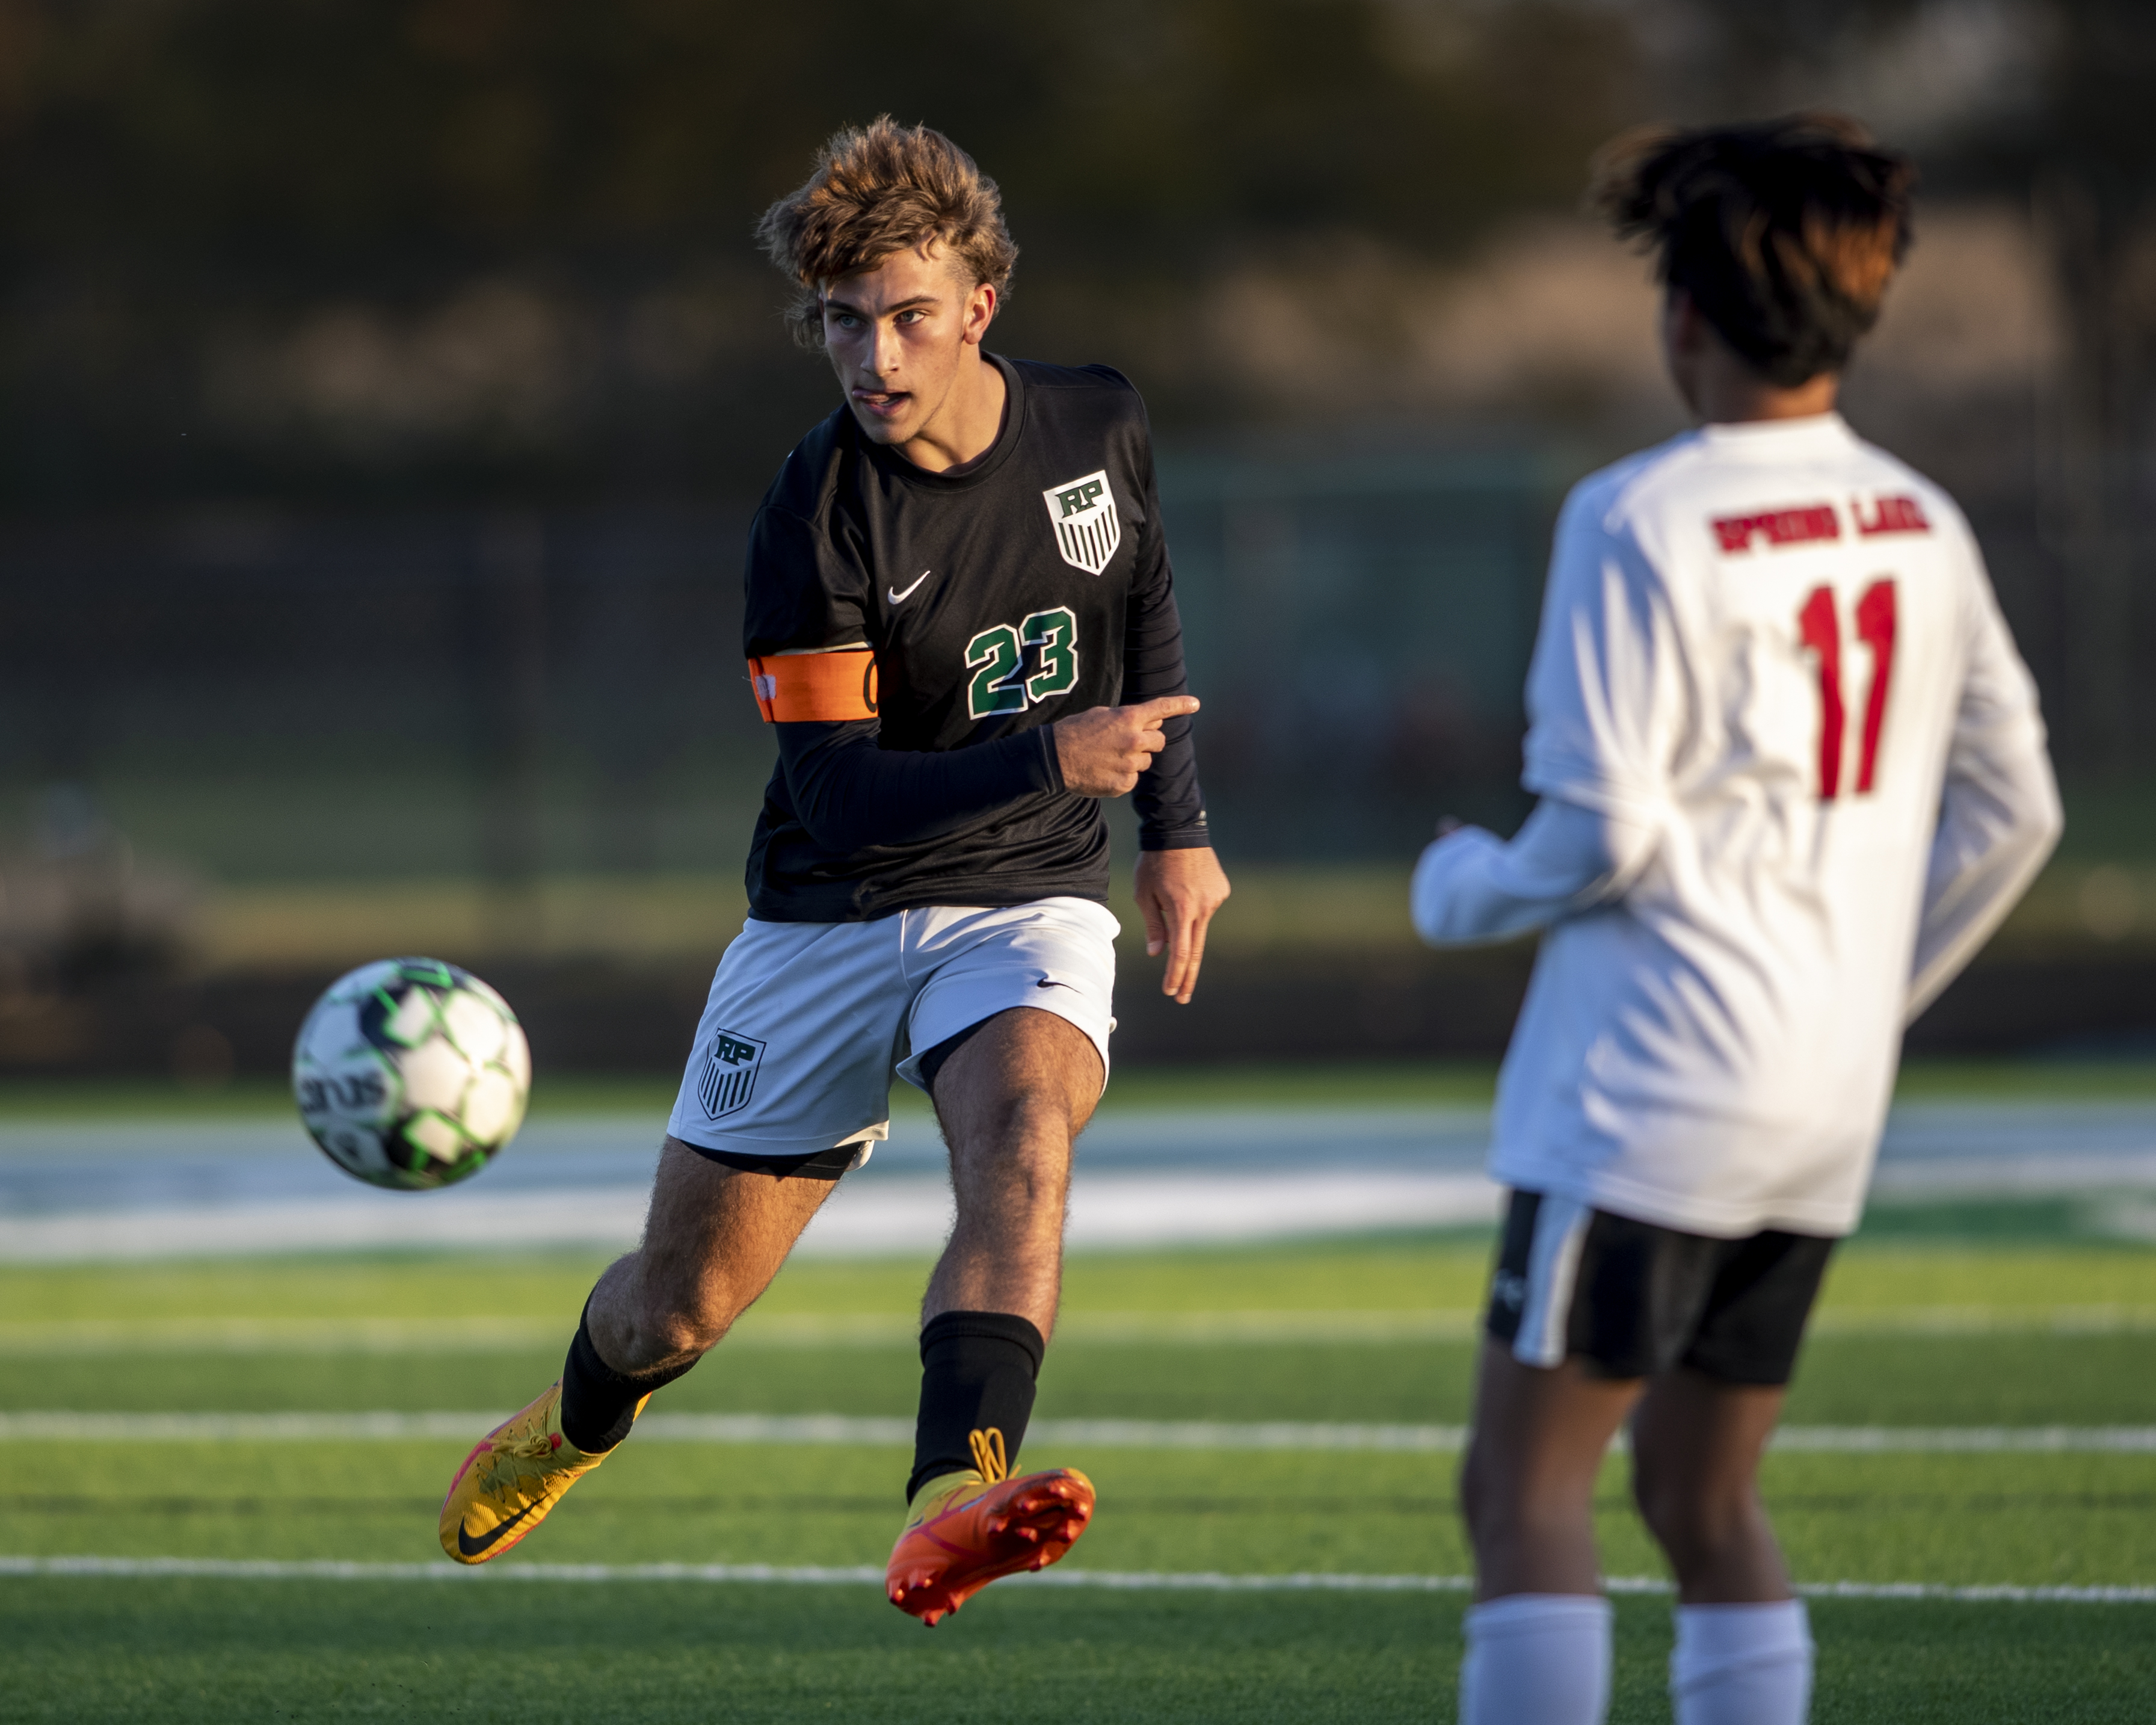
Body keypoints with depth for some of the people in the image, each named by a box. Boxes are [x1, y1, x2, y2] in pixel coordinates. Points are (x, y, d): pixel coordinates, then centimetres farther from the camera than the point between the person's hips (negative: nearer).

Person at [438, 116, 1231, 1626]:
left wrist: (1177, 827, 14)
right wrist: (1050, 763, -35)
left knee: (1025, 1134, -34)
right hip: (831, 919, -1)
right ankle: (581, 1424, 44)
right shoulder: (814, 522, -18)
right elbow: (839, 793, -23)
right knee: (676, 1312, 7)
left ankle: (953, 1502, -51)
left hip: (1028, 905, 1)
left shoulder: (1100, 427, -5)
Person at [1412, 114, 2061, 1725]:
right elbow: (2011, 813, 14)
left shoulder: (1641, 521, -13)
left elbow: (1602, 837, -16)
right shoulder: (1921, 526, 8)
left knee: (1525, 1487, -4)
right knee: (1708, 1497, 14)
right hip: (1831, 1107, 7)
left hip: (1651, 1086, -7)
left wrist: (1461, 886, 4)